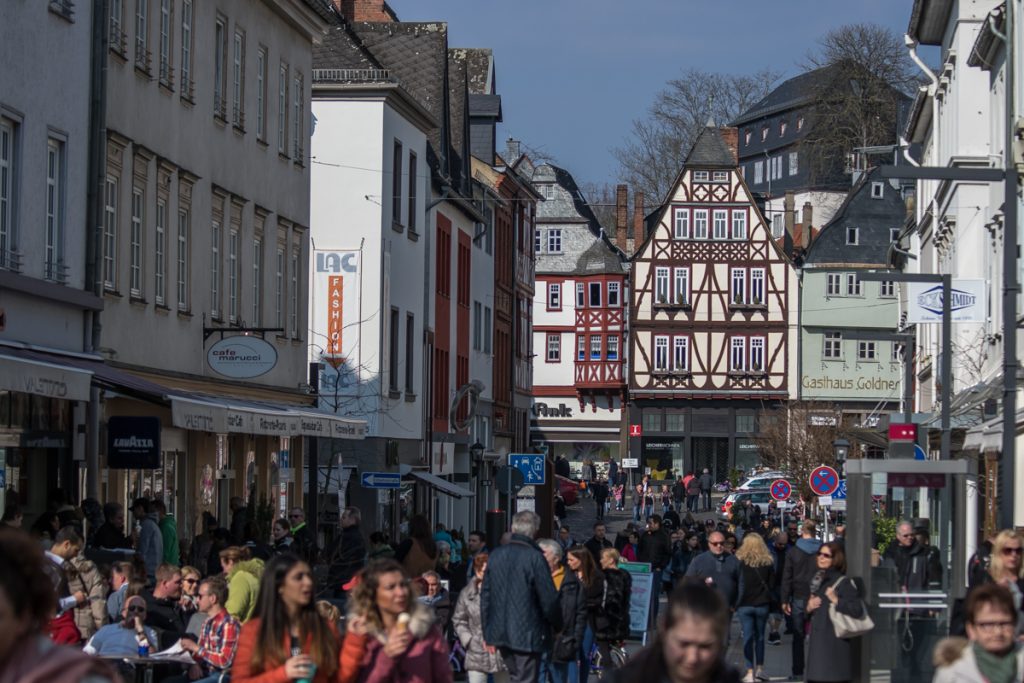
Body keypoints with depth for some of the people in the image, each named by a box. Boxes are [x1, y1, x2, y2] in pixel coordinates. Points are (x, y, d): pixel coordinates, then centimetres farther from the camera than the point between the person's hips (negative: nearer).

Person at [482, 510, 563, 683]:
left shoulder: (495, 555, 4)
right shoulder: (534, 558, -15)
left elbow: (485, 596, 9)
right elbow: (549, 599, -14)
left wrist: (487, 632, 17)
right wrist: (557, 625, 4)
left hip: (500, 632, 6)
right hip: (527, 635, -6)